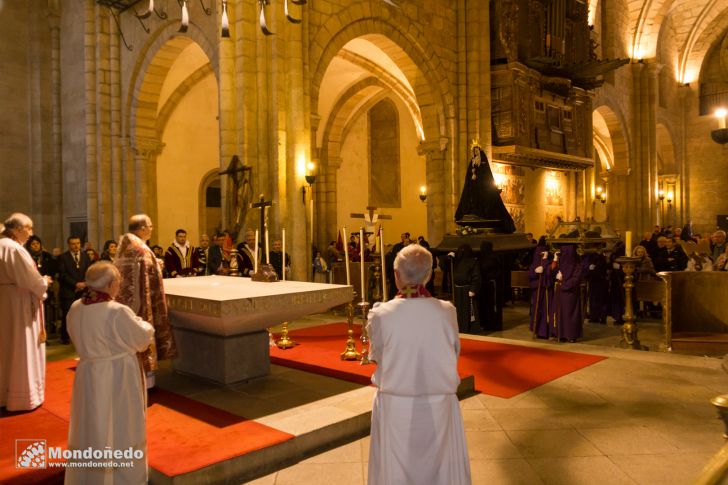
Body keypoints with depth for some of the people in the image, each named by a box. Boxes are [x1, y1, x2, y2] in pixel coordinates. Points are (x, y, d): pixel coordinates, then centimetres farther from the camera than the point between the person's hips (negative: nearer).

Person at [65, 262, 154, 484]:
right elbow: (143, 337, -10)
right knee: (118, 430, 10)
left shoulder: (75, 309, -4)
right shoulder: (118, 312, -25)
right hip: (117, 379, -6)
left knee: (90, 429, 21)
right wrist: (140, 323, 9)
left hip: (87, 377, 6)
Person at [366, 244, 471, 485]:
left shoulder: (381, 314, -17)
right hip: (438, 406, 1)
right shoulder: (447, 312, -14)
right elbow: (454, 353, 1)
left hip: (394, 407, -1)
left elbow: (376, 355, 0)